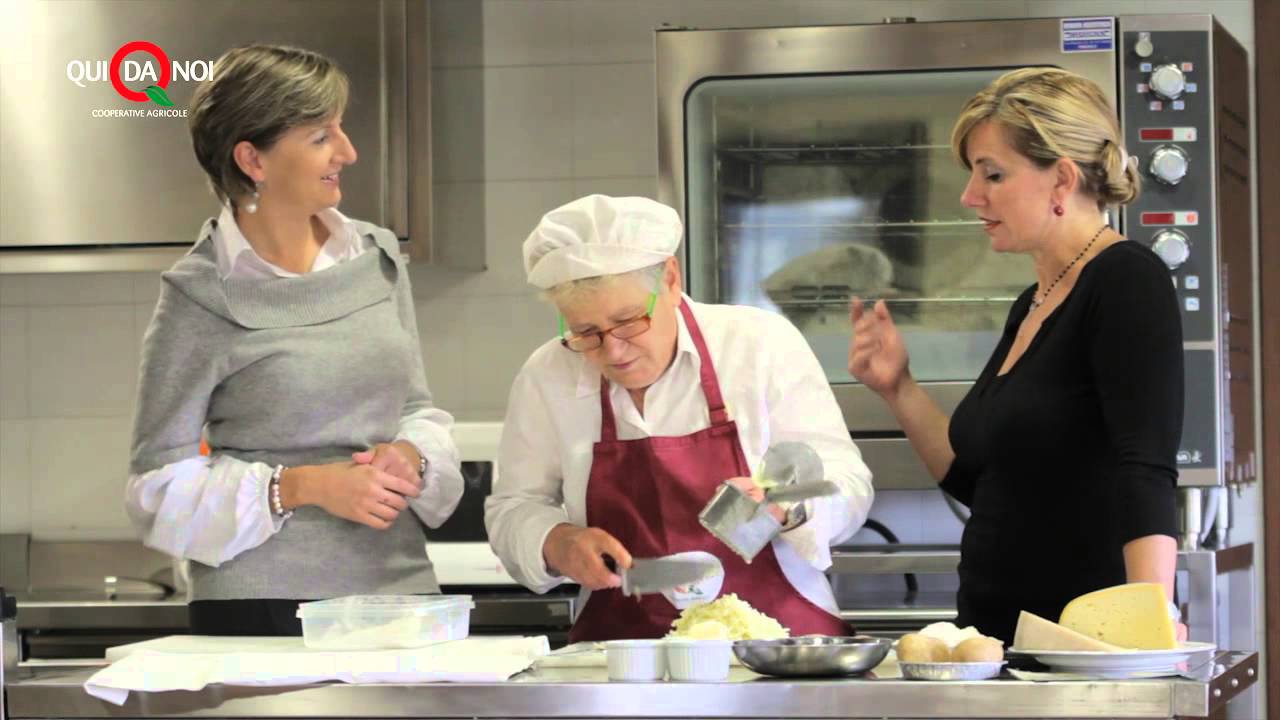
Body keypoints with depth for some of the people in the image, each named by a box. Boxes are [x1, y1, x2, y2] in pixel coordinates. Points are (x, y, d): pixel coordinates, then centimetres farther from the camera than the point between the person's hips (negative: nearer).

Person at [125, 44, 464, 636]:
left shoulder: (377, 257, 8)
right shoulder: (202, 297, -7)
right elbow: (159, 484, -6)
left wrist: (411, 456, -5)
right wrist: (302, 487, -16)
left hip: (401, 584, 5)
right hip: (262, 607, -5)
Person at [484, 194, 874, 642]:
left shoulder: (763, 344, -3)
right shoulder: (545, 378, 3)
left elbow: (847, 487, -2)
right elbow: (512, 510, 12)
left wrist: (784, 506, -23)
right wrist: (560, 545, -10)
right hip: (623, 648, 2)